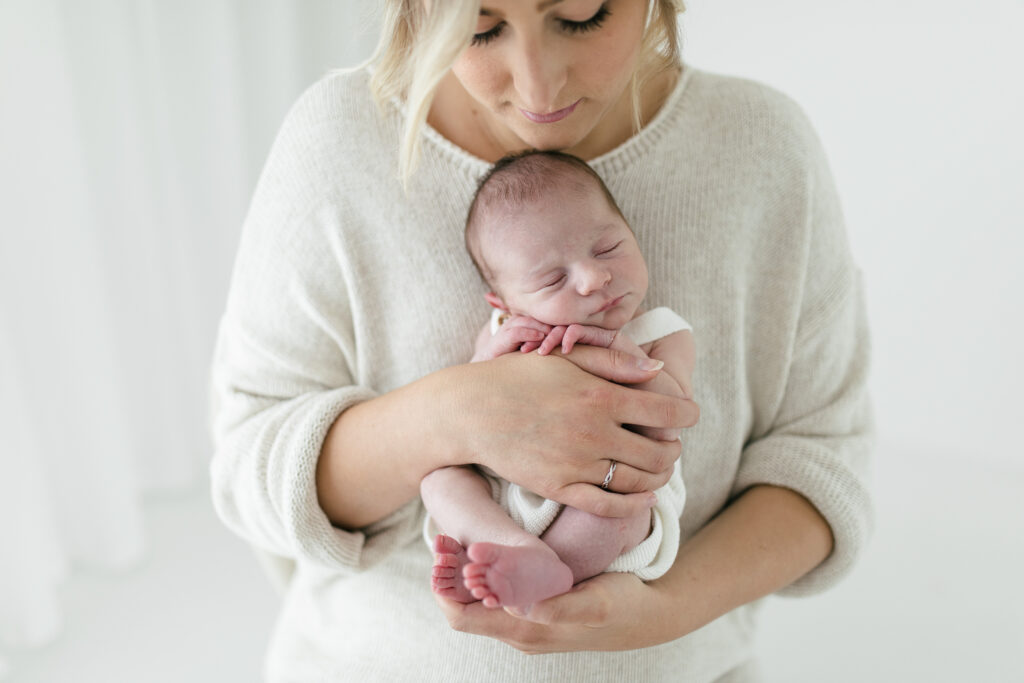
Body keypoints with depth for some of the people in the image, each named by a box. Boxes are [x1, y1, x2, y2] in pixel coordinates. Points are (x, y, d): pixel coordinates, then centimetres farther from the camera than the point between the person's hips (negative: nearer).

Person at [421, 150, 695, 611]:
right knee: (437, 471, -16)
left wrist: (621, 348, -18)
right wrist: (492, 355, -11)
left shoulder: (660, 334, 7)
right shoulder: (506, 333, 11)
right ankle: (535, 557, -35)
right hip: (504, 504, 4)